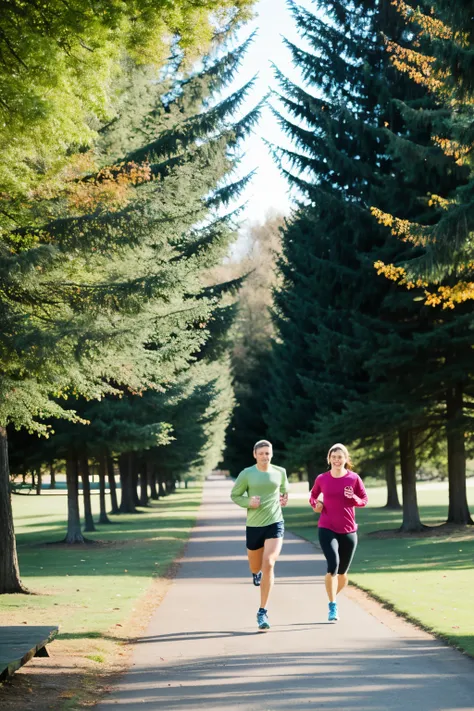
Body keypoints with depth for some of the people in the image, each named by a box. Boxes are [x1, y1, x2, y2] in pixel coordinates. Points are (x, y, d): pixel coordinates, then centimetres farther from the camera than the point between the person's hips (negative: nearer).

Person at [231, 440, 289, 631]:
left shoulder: (280, 472, 3)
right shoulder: (247, 474, -4)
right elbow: (234, 495, 2)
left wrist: (284, 498, 5)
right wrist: (248, 502, -15)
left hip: (275, 524, 0)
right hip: (254, 525, 1)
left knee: (268, 564, -18)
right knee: (255, 567, 15)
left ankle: (263, 612, -13)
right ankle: (257, 572, 58)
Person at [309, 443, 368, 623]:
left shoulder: (354, 478, -3)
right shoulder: (322, 479, -1)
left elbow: (364, 500, 4)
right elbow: (313, 495, 16)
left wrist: (354, 498, -17)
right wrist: (315, 504, -6)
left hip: (348, 531, 1)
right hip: (327, 529, -1)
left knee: (342, 572, 11)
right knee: (333, 565, -21)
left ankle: (334, 597, 40)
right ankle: (333, 607, -11)